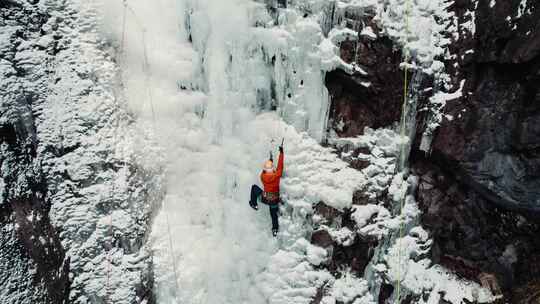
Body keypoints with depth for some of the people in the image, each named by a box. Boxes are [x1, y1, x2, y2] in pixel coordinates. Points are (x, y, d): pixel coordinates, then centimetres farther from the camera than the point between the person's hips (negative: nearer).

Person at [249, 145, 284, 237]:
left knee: (254, 187, 20)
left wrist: (270, 161, 15)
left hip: (265, 198, -1)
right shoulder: (277, 175, -19)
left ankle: (254, 204, 26)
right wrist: (281, 152, 1)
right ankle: (275, 229, 31)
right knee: (274, 213, 27)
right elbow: (280, 165, -8)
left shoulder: (262, 176, -16)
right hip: (275, 200, 1)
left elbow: (264, 171, 8)